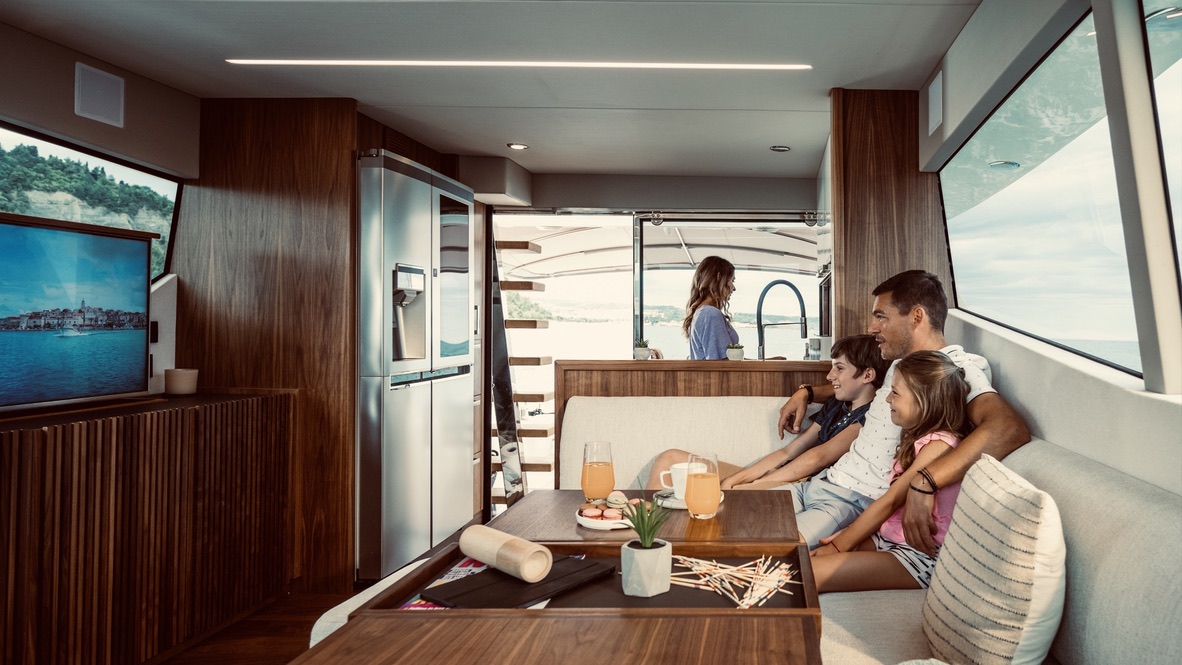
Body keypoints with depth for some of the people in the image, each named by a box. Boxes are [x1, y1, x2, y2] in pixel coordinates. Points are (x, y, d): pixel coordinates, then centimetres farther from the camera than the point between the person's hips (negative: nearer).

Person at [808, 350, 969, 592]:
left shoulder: (938, 445, -16)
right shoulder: (919, 436, 13)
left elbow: (890, 501, -15)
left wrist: (838, 546, -9)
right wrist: (847, 533, 4)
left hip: (917, 554, -9)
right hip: (888, 536, 9)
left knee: (808, 574, -25)